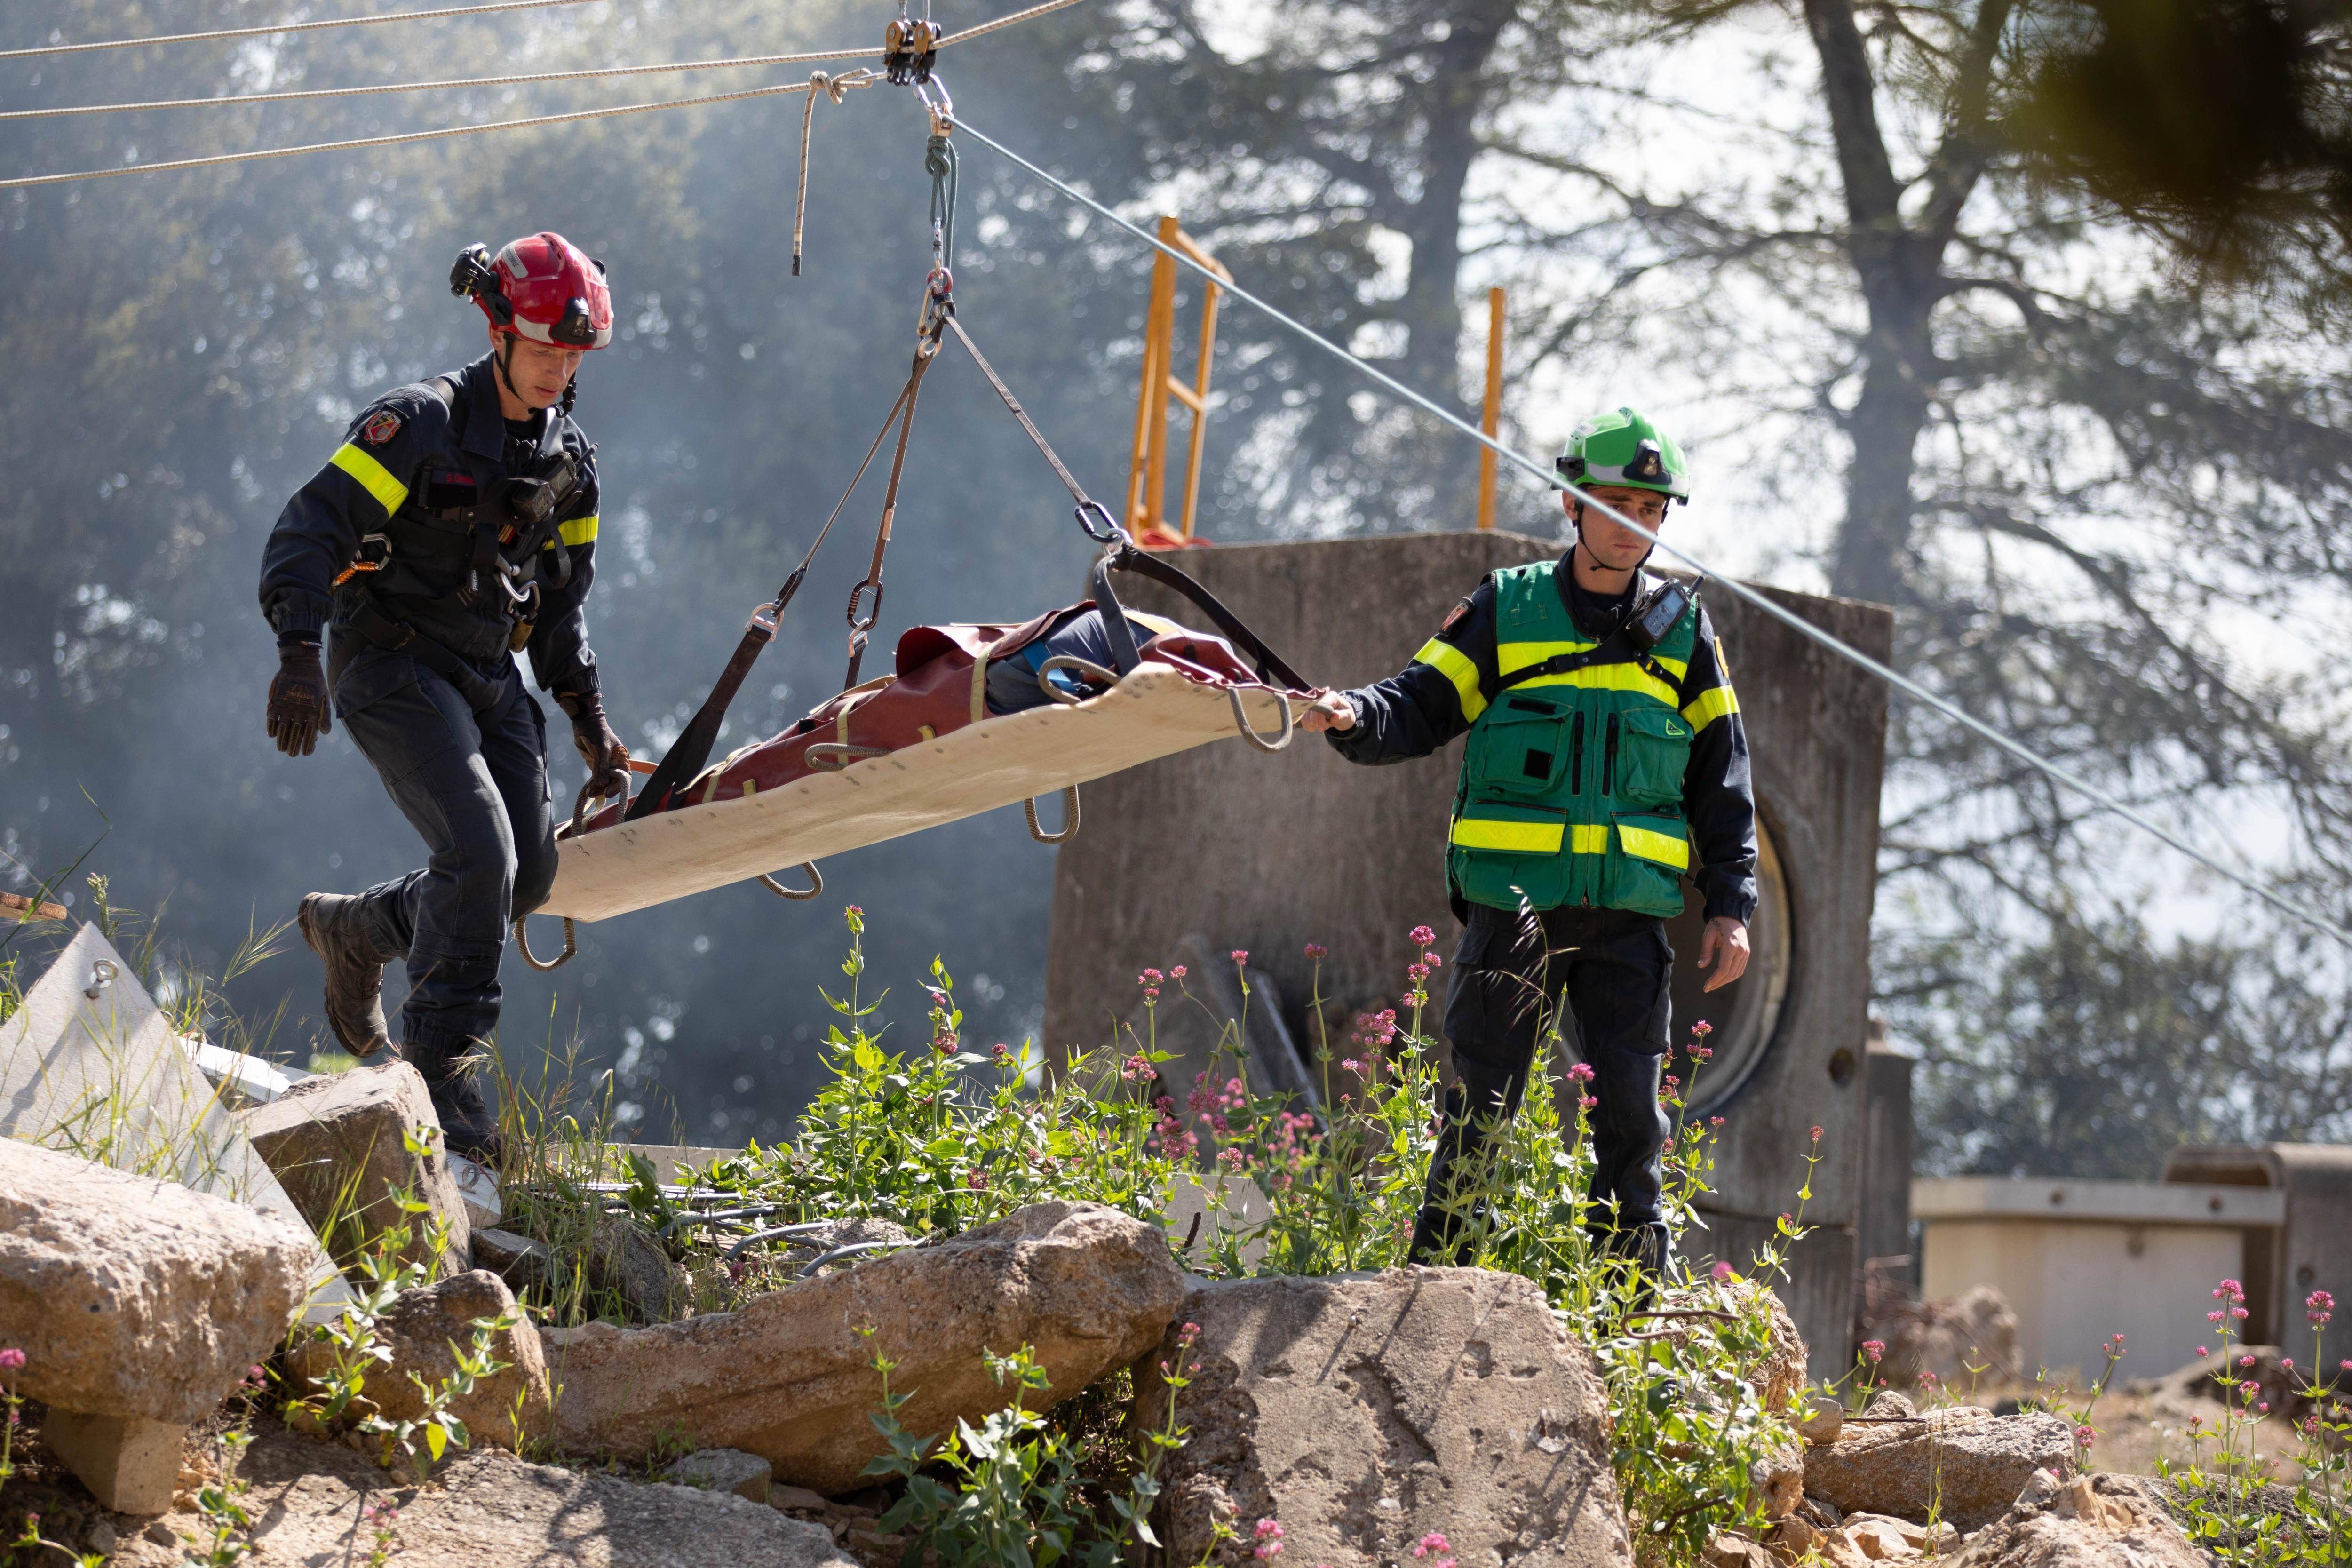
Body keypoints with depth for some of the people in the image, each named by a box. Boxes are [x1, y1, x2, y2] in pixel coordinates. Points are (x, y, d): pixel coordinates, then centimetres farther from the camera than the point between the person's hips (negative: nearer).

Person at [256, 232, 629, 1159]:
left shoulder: (569, 461, 9)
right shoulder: (421, 424, -14)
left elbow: (562, 597, 21)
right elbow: (309, 531, -21)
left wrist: (586, 713, 13)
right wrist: (300, 654, -34)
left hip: (489, 675, 7)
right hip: (395, 664, -7)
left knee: (528, 874, 1)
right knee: (479, 852, -21)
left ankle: (354, 928, 27)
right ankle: (441, 1067, -11)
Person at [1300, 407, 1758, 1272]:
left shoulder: (1682, 629, 11)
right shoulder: (1506, 610, 6)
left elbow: (1722, 779, 12)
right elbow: (1420, 707, 3)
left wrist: (1730, 905, 5)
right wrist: (1354, 716, -20)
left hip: (1629, 909, 1)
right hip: (1512, 900, -1)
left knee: (1630, 1105, 0)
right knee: (1480, 1103, 0)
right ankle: (1435, 1273, 7)